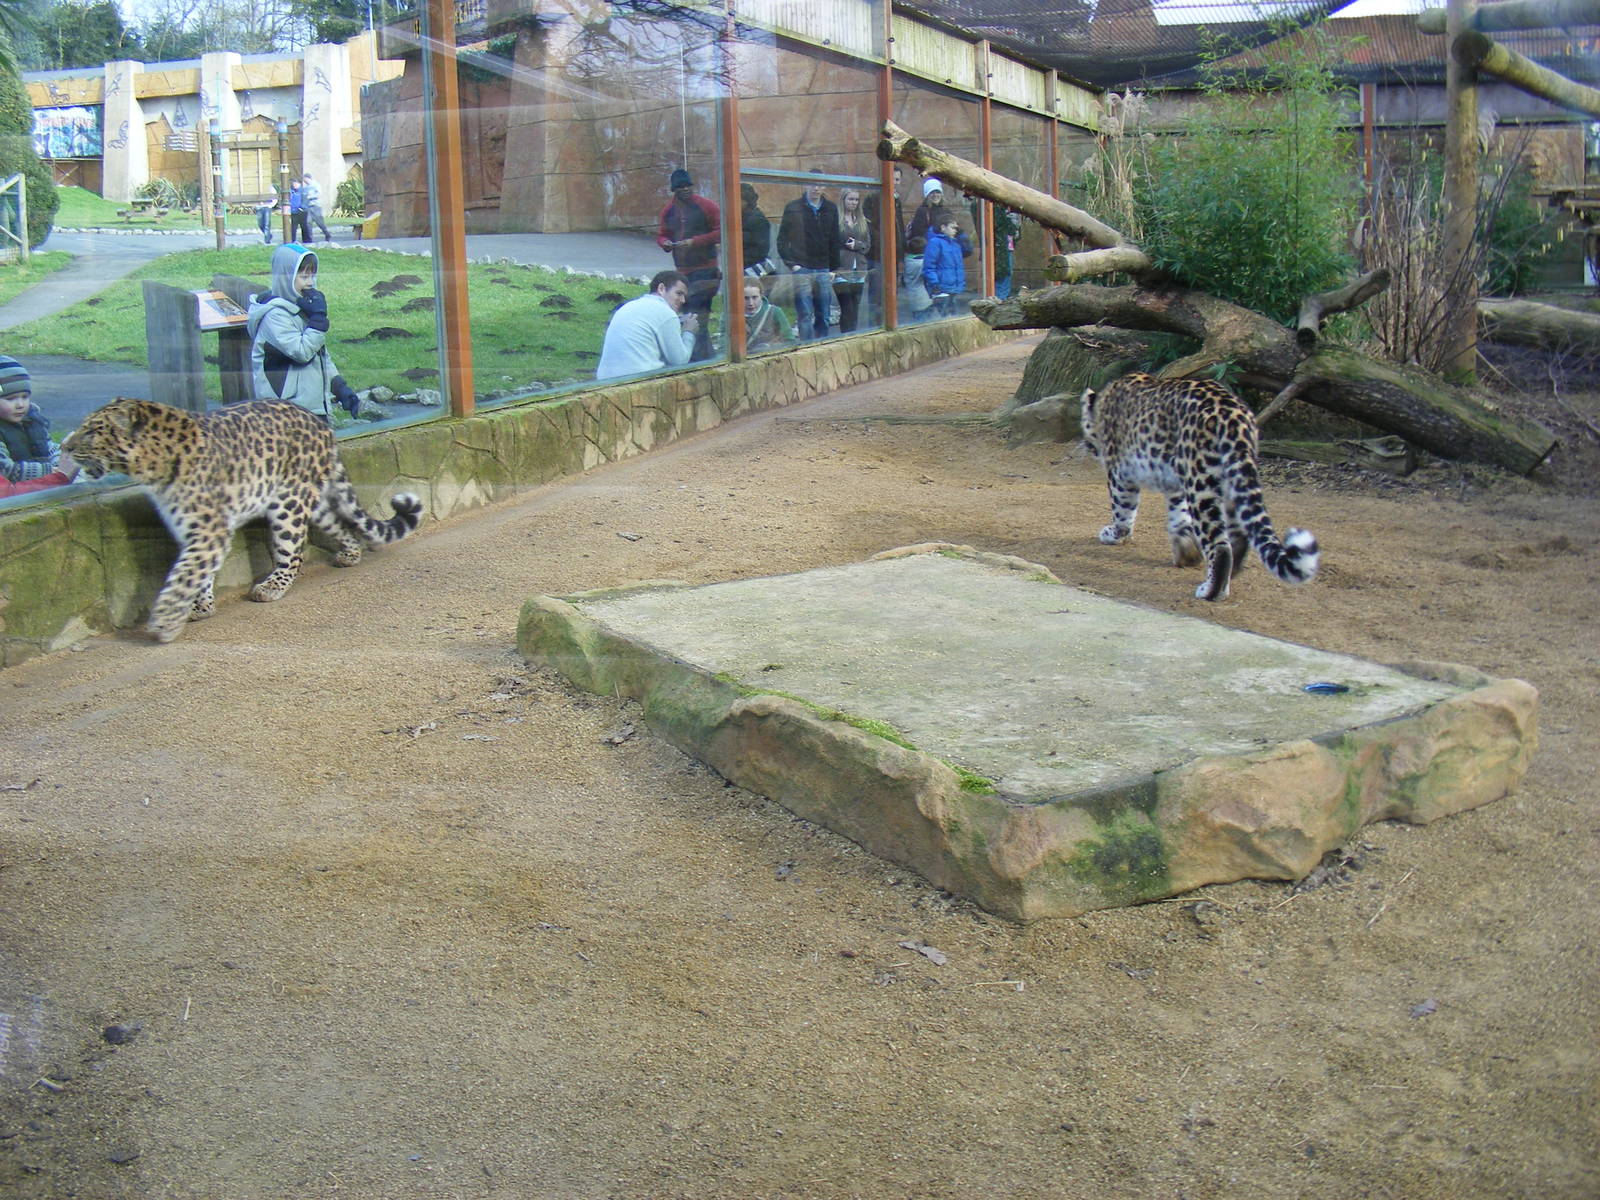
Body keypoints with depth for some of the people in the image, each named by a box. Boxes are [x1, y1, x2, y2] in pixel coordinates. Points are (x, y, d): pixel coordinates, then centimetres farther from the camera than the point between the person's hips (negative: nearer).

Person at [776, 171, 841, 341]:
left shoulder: (831, 209, 10)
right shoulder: (793, 208, 1)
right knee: (805, 315, -8)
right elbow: (782, 240, 2)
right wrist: (792, 264, -7)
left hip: (823, 271, 3)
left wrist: (833, 268, 7)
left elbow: (834, 241, 13)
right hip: (801, 270, -3)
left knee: (823, 317, 6)